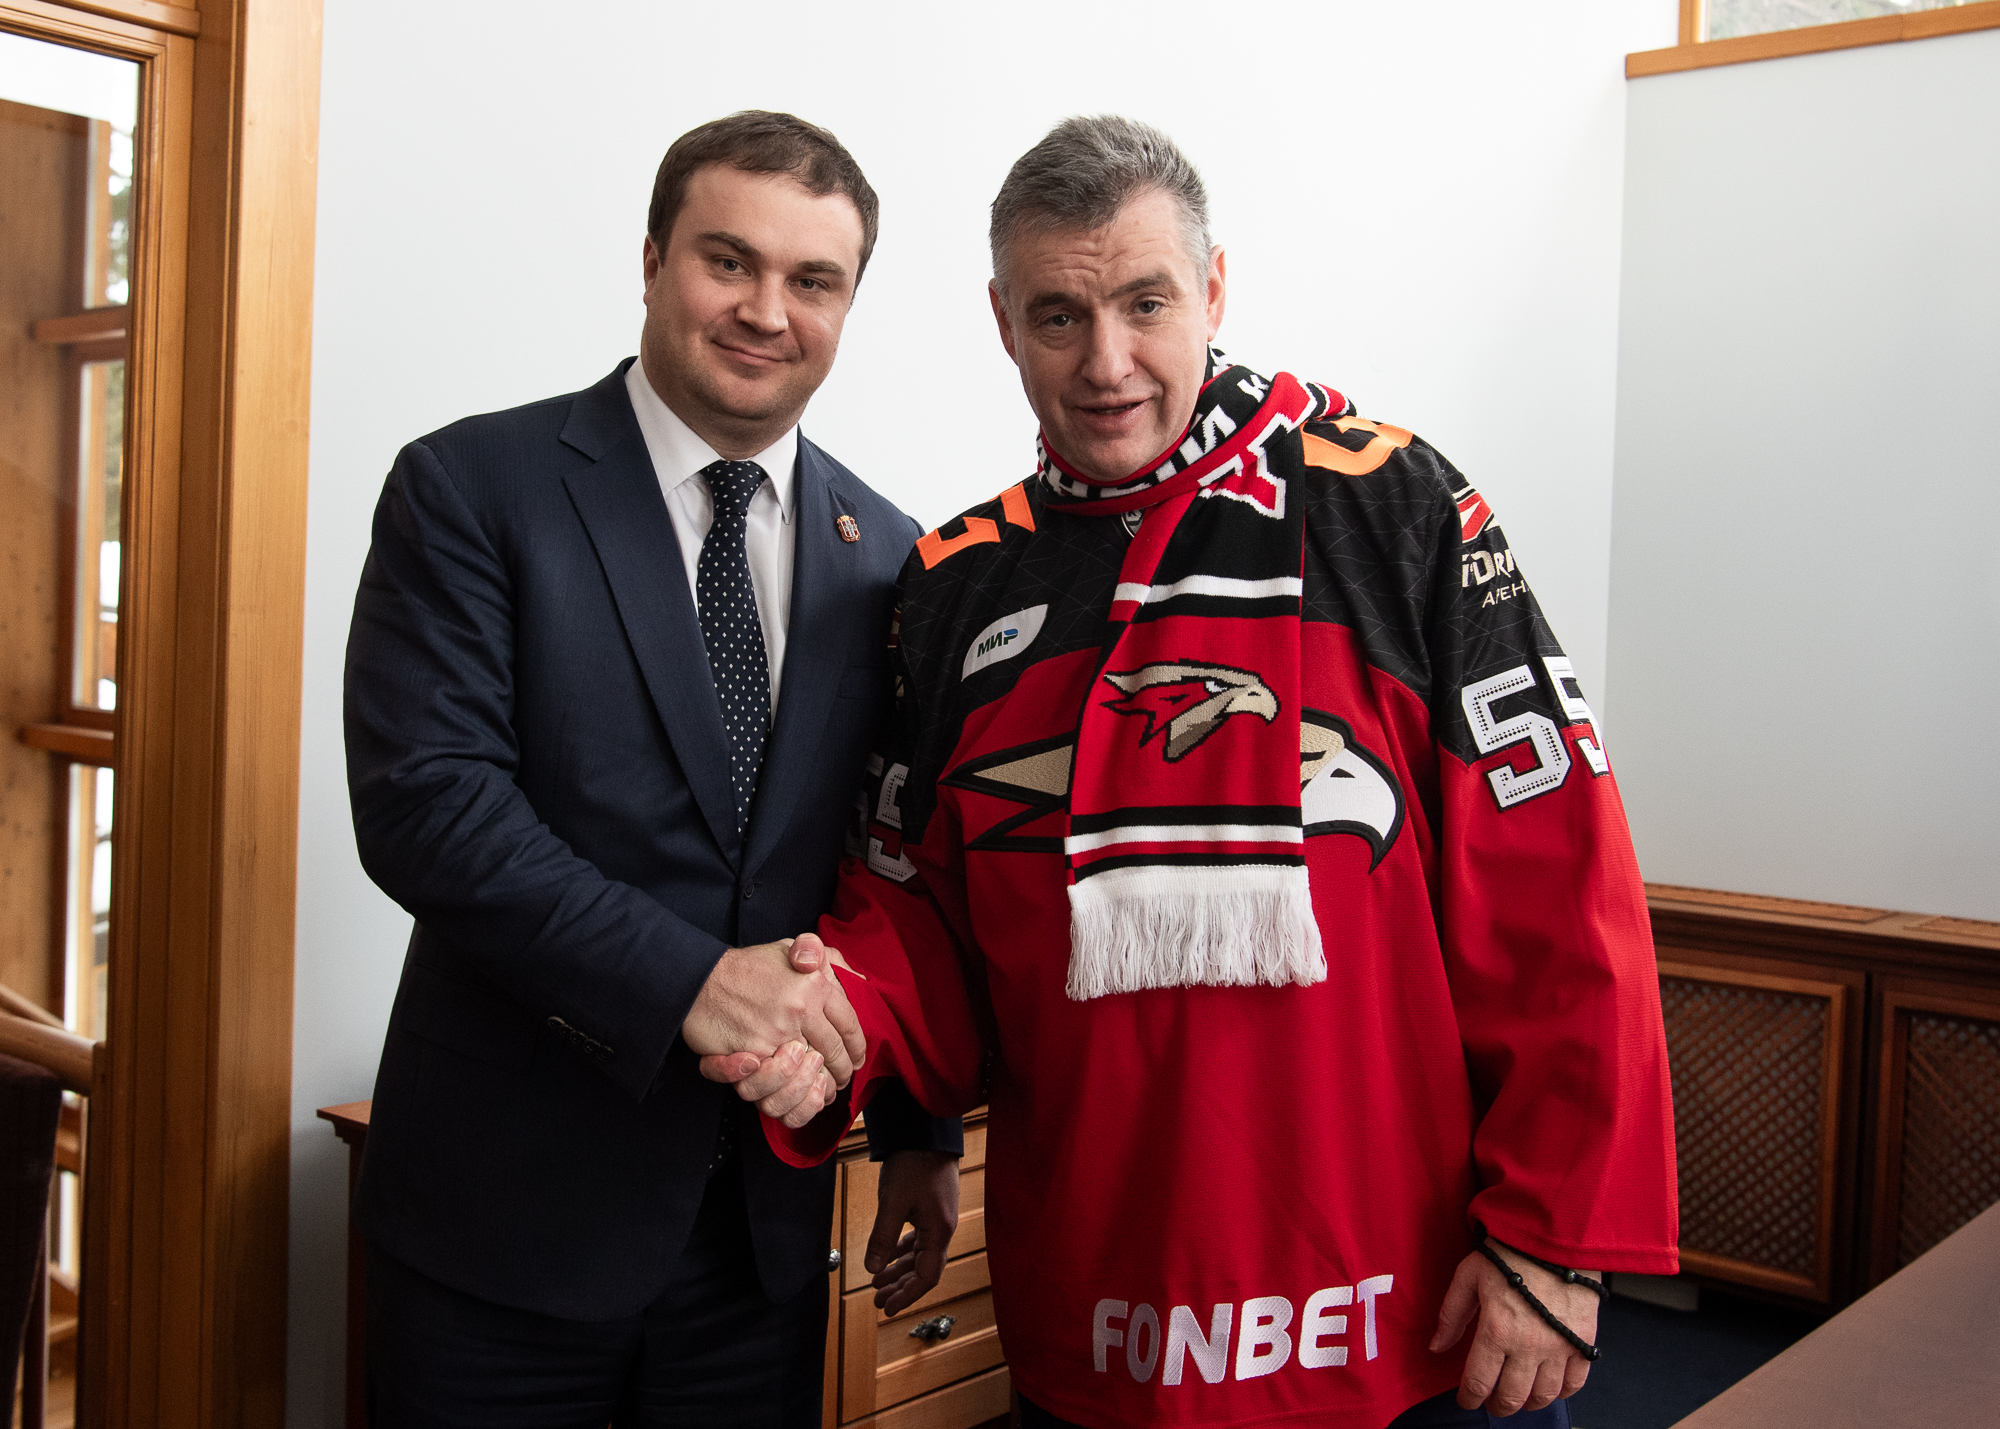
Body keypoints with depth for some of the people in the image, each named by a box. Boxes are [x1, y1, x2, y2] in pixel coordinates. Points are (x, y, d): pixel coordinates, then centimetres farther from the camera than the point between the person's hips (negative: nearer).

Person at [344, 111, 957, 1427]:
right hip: (509, 1198, -3)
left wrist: (922, 1127, 11)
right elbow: (421, 797, -16)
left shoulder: (885, 556, 6)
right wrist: (685, 979, -22)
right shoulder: (471, 488, -6)